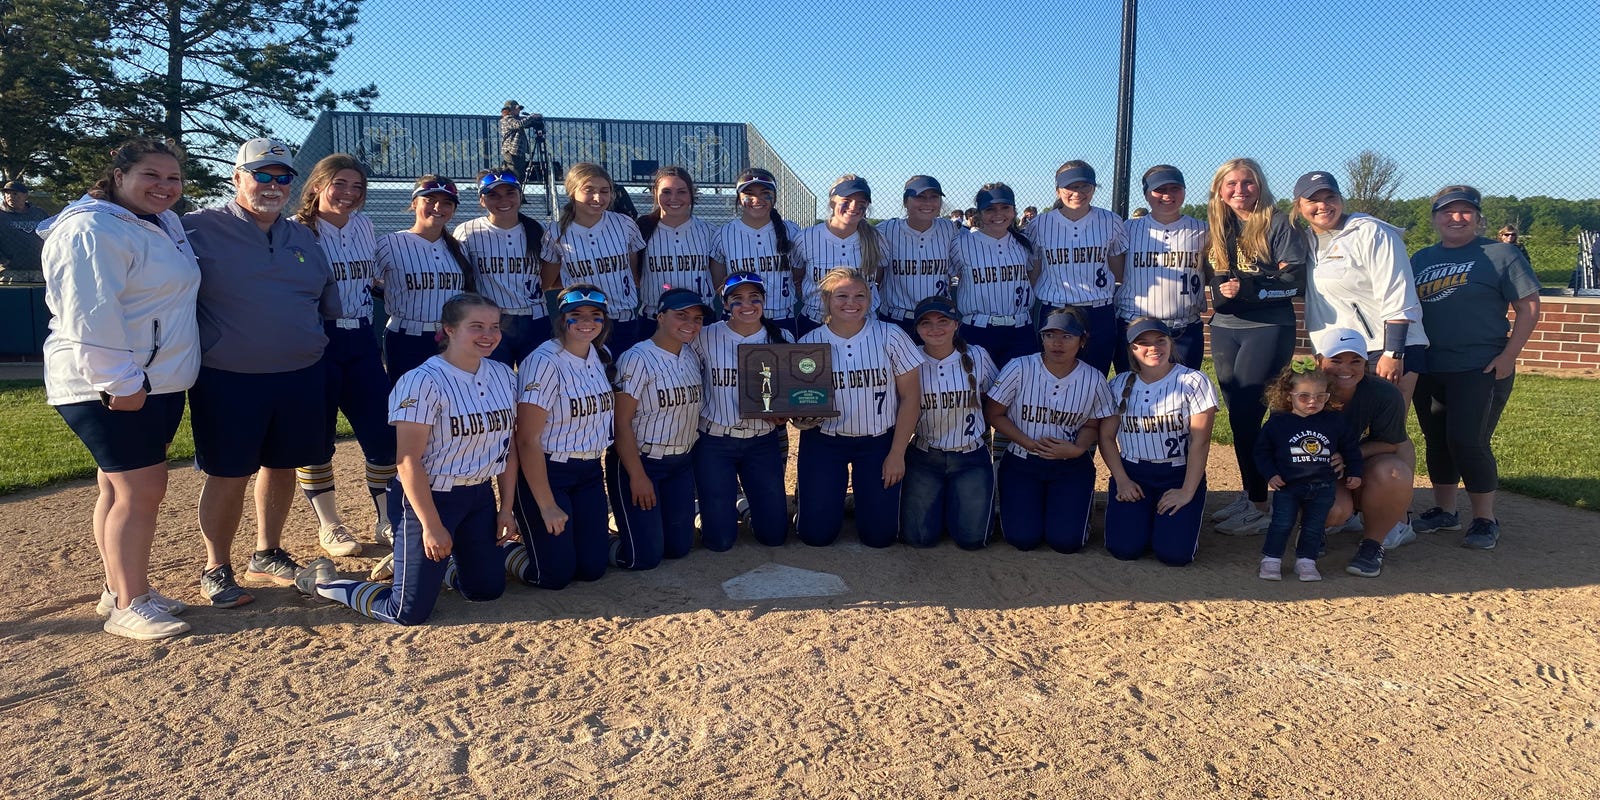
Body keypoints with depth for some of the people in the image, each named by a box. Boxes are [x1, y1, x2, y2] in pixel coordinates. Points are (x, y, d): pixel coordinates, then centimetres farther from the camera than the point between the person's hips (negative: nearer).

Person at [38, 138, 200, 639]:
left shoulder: (165, 224, 14)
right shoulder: (92, 231, -15)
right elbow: (90, 315, -22)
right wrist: (120, 382, -23)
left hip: (160, 381, 9)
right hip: (110, 389, -9)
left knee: (120, 487, 15)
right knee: (141, 488, -10)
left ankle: (120, 588, 24)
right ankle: (128, 606, -1)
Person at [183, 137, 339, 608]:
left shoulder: (303, 239, 12)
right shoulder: (199, 230, -5)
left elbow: (328, 305, 20)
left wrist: (315, 350, 17)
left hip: (300, 378, 5)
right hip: (228, 380, -5)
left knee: (281, 467, 13)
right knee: (228, 476, 1)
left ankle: (267, 555, 30)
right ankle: (216, 569, 18)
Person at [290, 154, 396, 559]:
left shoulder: (363, 226, 11)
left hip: (360, 341, 5)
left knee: (383, 433, 2)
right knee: (317, 438, 3)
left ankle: (387, 521, 15)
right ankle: (328, 525, 18)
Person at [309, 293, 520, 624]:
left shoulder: (503, 375, 1)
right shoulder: (423, 382, -20)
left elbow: (508, 445, 8)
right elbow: (409, 461, -20)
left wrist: (506, 508, 6)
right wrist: (431, 526, -18)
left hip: (480, 497, 7)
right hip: (427, 497, -7)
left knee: (487, 589, 12)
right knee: (411, 612, -3)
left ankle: (426, 566, 36)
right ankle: (324, 583, 20)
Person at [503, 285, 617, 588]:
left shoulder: (602, 356, 3)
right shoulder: (544, 362, -19)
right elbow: (527, 440, -19)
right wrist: (547, 505, -18)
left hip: (590, 472, 7)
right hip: (545, 472, -7)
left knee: (592, 568, 7)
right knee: (556, 575, -3)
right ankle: (501, 552, 23)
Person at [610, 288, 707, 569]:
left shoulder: (692, 357, 5)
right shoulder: (637, 359, -15)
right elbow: (621, 422, -16)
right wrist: (638, 476, -18)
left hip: (682, 464, 7)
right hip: (639, 462, -7)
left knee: (679, 547, 10)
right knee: (645, 556, -6)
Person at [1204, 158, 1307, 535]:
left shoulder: (1277, 224, -4)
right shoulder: (1217, 228, 13)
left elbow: (1295, 280, -10)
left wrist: (1248, 289, -22)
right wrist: (1220, 293, -6)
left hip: (1268, 329, -5)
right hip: (1225, 329, 6)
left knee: (1246, 412, -8)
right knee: (1237, 413, 7)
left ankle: (1258, 507, 1)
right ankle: (1248, 494, 18)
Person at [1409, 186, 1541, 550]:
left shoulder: (1500, 254, -2)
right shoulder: (1421, 259, 13)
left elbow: (1529, 306, -4)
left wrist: (1508, 356, -12)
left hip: (1481, 370, -5)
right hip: (1428, 371, 5)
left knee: (1468, 441, -9)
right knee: (1436, 441, 11)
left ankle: (1485, 520, 6)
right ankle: (1443, 510, 25)